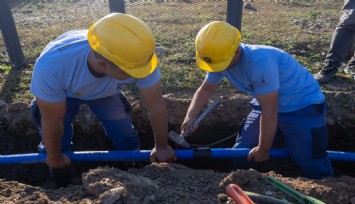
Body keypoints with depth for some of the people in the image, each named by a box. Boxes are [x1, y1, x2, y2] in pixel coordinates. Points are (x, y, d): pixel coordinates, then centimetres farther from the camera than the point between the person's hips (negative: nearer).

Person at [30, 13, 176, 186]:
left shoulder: (137, 58, -40)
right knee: (54, 146, -1)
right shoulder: (51, 65, -44)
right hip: (64, 93, -1)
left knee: (127, 141, 0)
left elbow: (156, 104, -25)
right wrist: (54, 157, -9)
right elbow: (52, 121, -27)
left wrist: (162, 147, -12)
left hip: (106, 92, 2)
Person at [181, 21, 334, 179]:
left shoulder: (259, 62, -35)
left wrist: (263, 150, -15)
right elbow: (206, 89, 5)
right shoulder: (220, 58, -11)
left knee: (315, 170, -8)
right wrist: (190, 116, -11)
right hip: (268, 105, 7)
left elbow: (269, 112, -28)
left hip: (303, 107, -6)